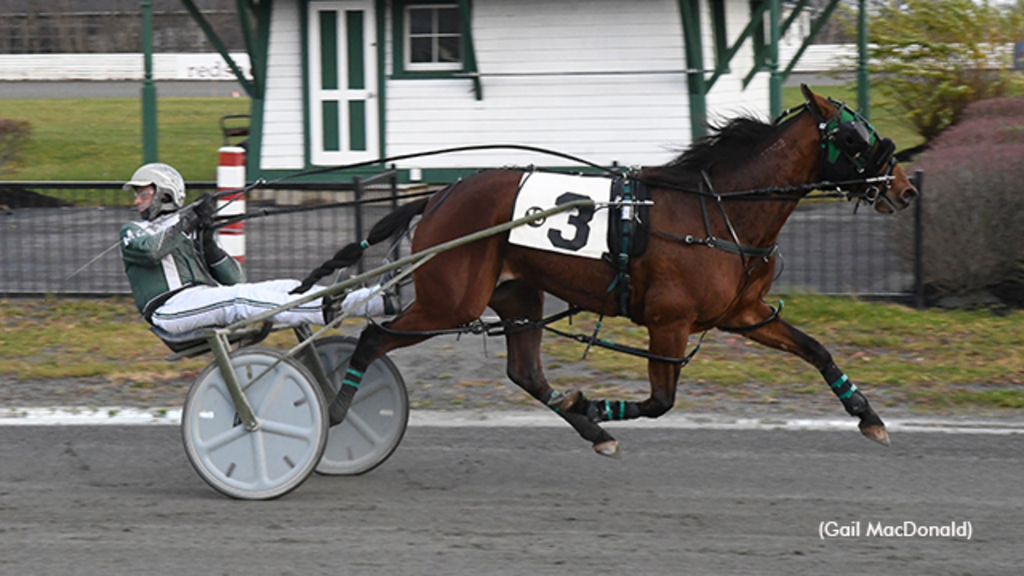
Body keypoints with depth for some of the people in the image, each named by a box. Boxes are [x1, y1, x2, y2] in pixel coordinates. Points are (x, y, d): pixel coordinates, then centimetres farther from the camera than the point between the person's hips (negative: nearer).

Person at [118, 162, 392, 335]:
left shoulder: (190, 233, 29)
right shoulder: (133, 232, 18)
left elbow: (234, 278, 16)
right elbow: (150, 249, -10)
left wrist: (208, 244, 1)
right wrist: (190, 217, -5)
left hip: (207, 299, 5)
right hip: (170, 306, -5)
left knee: (285, 288, -13)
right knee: (234, 299, -34)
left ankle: (380, 301, -26)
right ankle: (321, 311, -56)